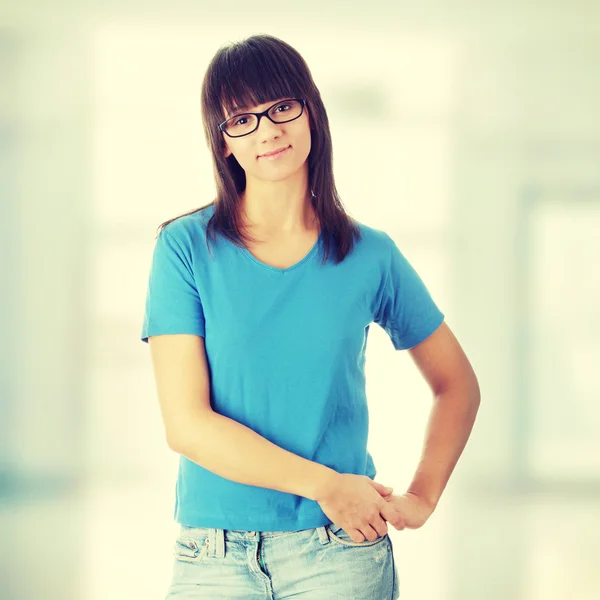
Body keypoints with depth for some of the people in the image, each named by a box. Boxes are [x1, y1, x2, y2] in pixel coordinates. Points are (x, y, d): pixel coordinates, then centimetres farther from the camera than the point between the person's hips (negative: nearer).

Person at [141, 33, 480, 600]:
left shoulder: (371, 256, 3)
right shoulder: (187, 248, -2)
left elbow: (458, 385, 15)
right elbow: (187, 425, -9)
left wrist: (420, 498, 3)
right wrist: (325, 484, -12)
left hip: (341, 552, 1)